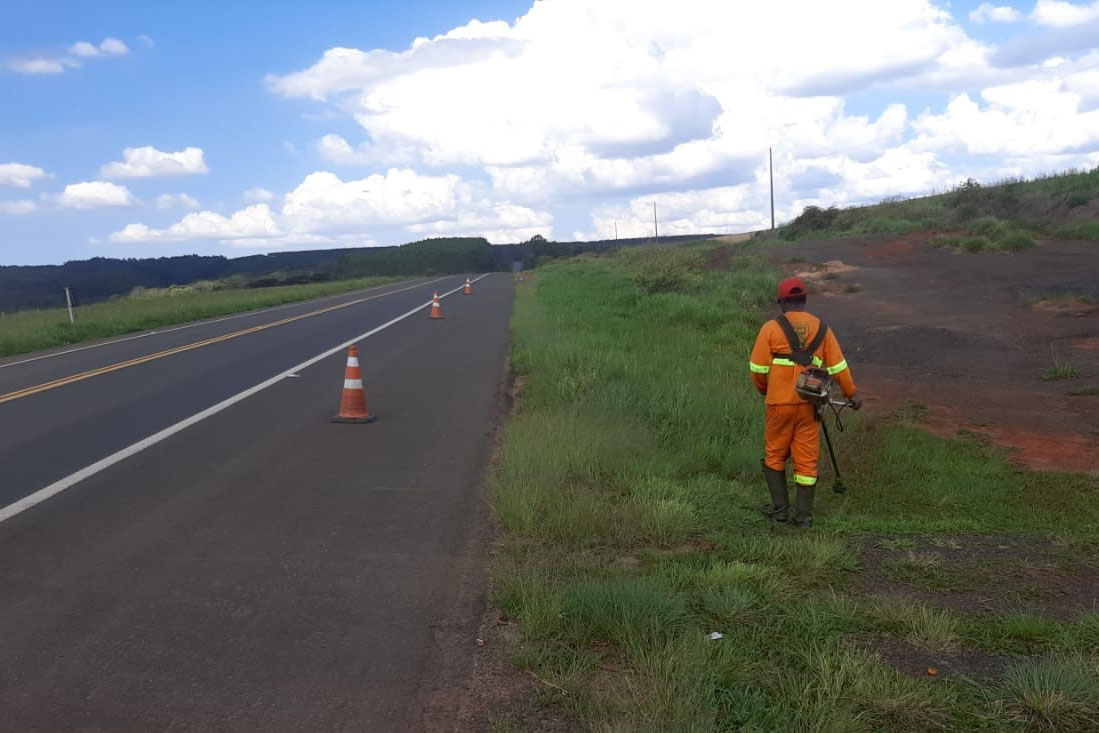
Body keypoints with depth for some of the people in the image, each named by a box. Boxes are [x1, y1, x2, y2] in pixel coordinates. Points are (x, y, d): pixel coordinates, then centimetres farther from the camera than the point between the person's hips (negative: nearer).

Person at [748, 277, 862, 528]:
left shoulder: (771, 328, -6)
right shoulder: (821, 328, 2)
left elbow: (758, 368, -5)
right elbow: (837, 366, 4)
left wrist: (764, 389, 15)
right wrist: (851, 393, 17)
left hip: (780, 403, -2)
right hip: (809, 404, 2)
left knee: (775, 456, 16)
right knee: (806, 460, 8)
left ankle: (780, 508, 17)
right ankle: (803, 516, 13)